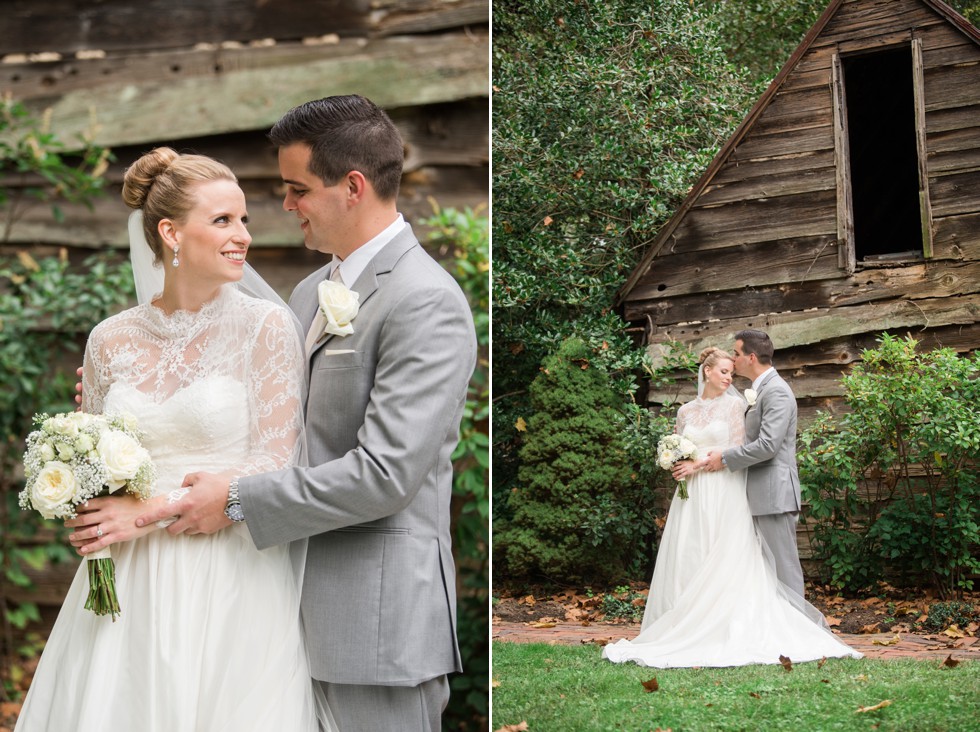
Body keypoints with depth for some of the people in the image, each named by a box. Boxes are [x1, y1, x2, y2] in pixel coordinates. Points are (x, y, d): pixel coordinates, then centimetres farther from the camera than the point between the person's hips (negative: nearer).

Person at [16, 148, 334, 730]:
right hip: (129, 588, 3)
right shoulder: (111, 341, 6)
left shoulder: (266, 327, -4)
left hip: (232, 583, -3)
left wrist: (151, 512, -13)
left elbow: (274, 468, -10)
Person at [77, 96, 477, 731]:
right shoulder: (311, 292, 13)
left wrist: (237, 503, -16)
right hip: (311, 606, 8)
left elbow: (385, 473, -22)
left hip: (382, 613, -8)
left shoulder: (427, 302, -16)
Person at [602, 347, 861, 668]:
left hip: (725, 494, -4)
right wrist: (678, 466, -4)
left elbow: (737, 449, -5)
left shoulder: (734, 405, 3)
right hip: (693, 496, 4)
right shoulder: (686, 411, 13)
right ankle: (686, 632, 3)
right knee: (687, 561, 0)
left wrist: (699, 464, -11)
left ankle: (725, 631, -8)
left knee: (725, 562, -9)